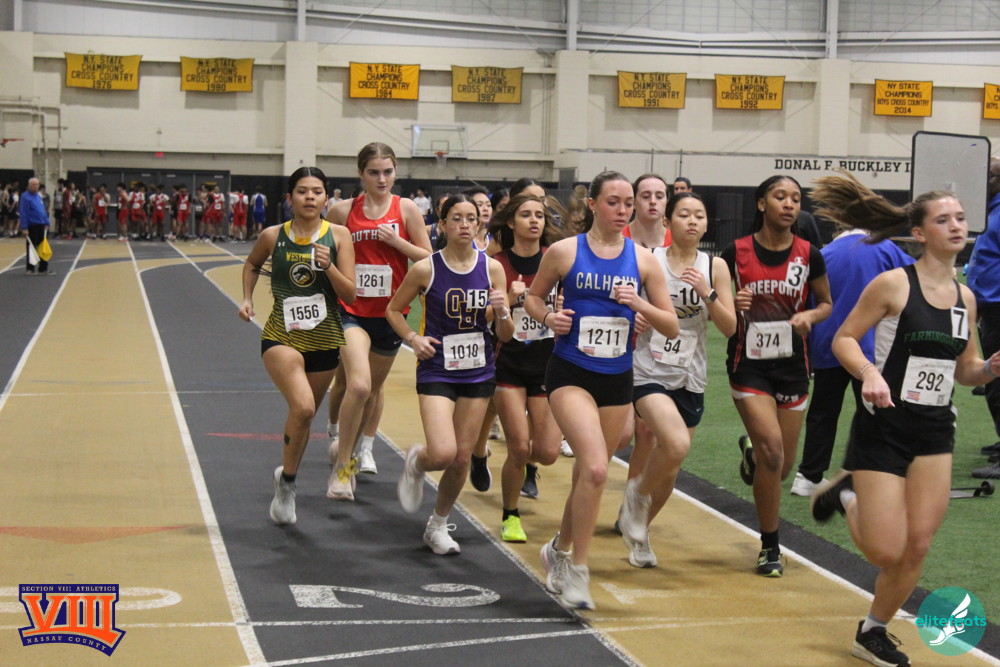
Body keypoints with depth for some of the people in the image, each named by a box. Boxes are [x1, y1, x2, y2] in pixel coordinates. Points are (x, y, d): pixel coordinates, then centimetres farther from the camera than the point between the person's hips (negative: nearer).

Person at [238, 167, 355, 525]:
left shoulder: (338, 236, -4)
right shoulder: (273, 236, -3)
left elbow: (350, 295, -7)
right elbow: (252, 264, 19)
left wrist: (328, 267, -22)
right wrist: (247, 299, 6)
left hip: (325, 341, 2)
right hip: (281, 337, -2)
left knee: (304, 414, 16)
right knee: (303, 407, -25)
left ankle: (285, 480, 41)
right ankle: (287, 481, -4)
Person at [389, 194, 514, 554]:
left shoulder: (492, 268, -1)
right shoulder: (426, 269, -7)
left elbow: (506, 335, 3)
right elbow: (393, 310, 8)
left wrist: (502, 312, -19)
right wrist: (414, 338, -8)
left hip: (478, 372, 3)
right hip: (437, 371, -3)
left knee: (462, 458, 7)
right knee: (443, 453, -19)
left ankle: (438, 525, 30)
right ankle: (416, 461, 18)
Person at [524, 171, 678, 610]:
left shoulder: (642, 260, 2)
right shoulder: (564, 252, -4)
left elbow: (671, 327, 4)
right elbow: (533, 297, 10)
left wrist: (640, 304, -14)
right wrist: (547, 317, -10)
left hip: (617, 380, 4)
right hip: (570, 374, -4)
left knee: (589, 472, 14)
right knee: (595, 468, -21)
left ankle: (559, 550, 40)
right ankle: (576, 570, -7)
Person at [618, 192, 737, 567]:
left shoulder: (714, 267, 4)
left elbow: (730, 328, 0)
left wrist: (707, 292, -14)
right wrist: (633, 316, -17)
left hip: (690, 378, 4)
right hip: (649, 371, -4)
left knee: (668, 471, 10)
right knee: (676, 444, -28)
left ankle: (639, 531, 35)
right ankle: (637, 495, 0)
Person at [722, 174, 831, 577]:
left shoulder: (808, 255, -2)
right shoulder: (736, 253, -5)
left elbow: (826, 303, 11)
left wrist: (810, 316, -11)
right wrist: (733, 305, -17)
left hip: (792, 366, 3)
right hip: (749, 365, -3)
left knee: (782, 466, 7)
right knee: (772, 449, -17)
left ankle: (750, 451, 46)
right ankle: (770, 547, 0)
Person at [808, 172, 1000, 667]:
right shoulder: (894, 284, -10)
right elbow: (844, 339, -7)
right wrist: (869, 373, -25)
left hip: (935, 432, 5)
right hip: (884, 427, -5)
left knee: (917, 547, 2)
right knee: (887, 552, -6)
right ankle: (846, 496, 25)